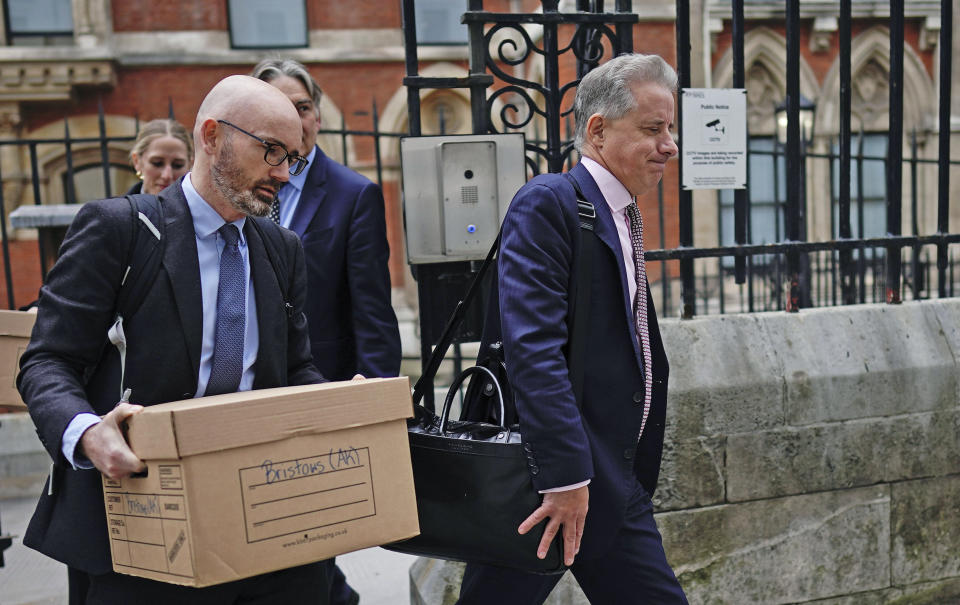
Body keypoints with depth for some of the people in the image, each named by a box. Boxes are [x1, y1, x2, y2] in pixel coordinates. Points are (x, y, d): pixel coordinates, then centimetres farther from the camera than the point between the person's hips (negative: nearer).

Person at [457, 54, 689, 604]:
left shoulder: (623, 216, 14)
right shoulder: (549, 201, -14)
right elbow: (532, 347, -23)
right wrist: (566, 475, -25)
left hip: (614, 480, 8)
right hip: (549, 474, -8)